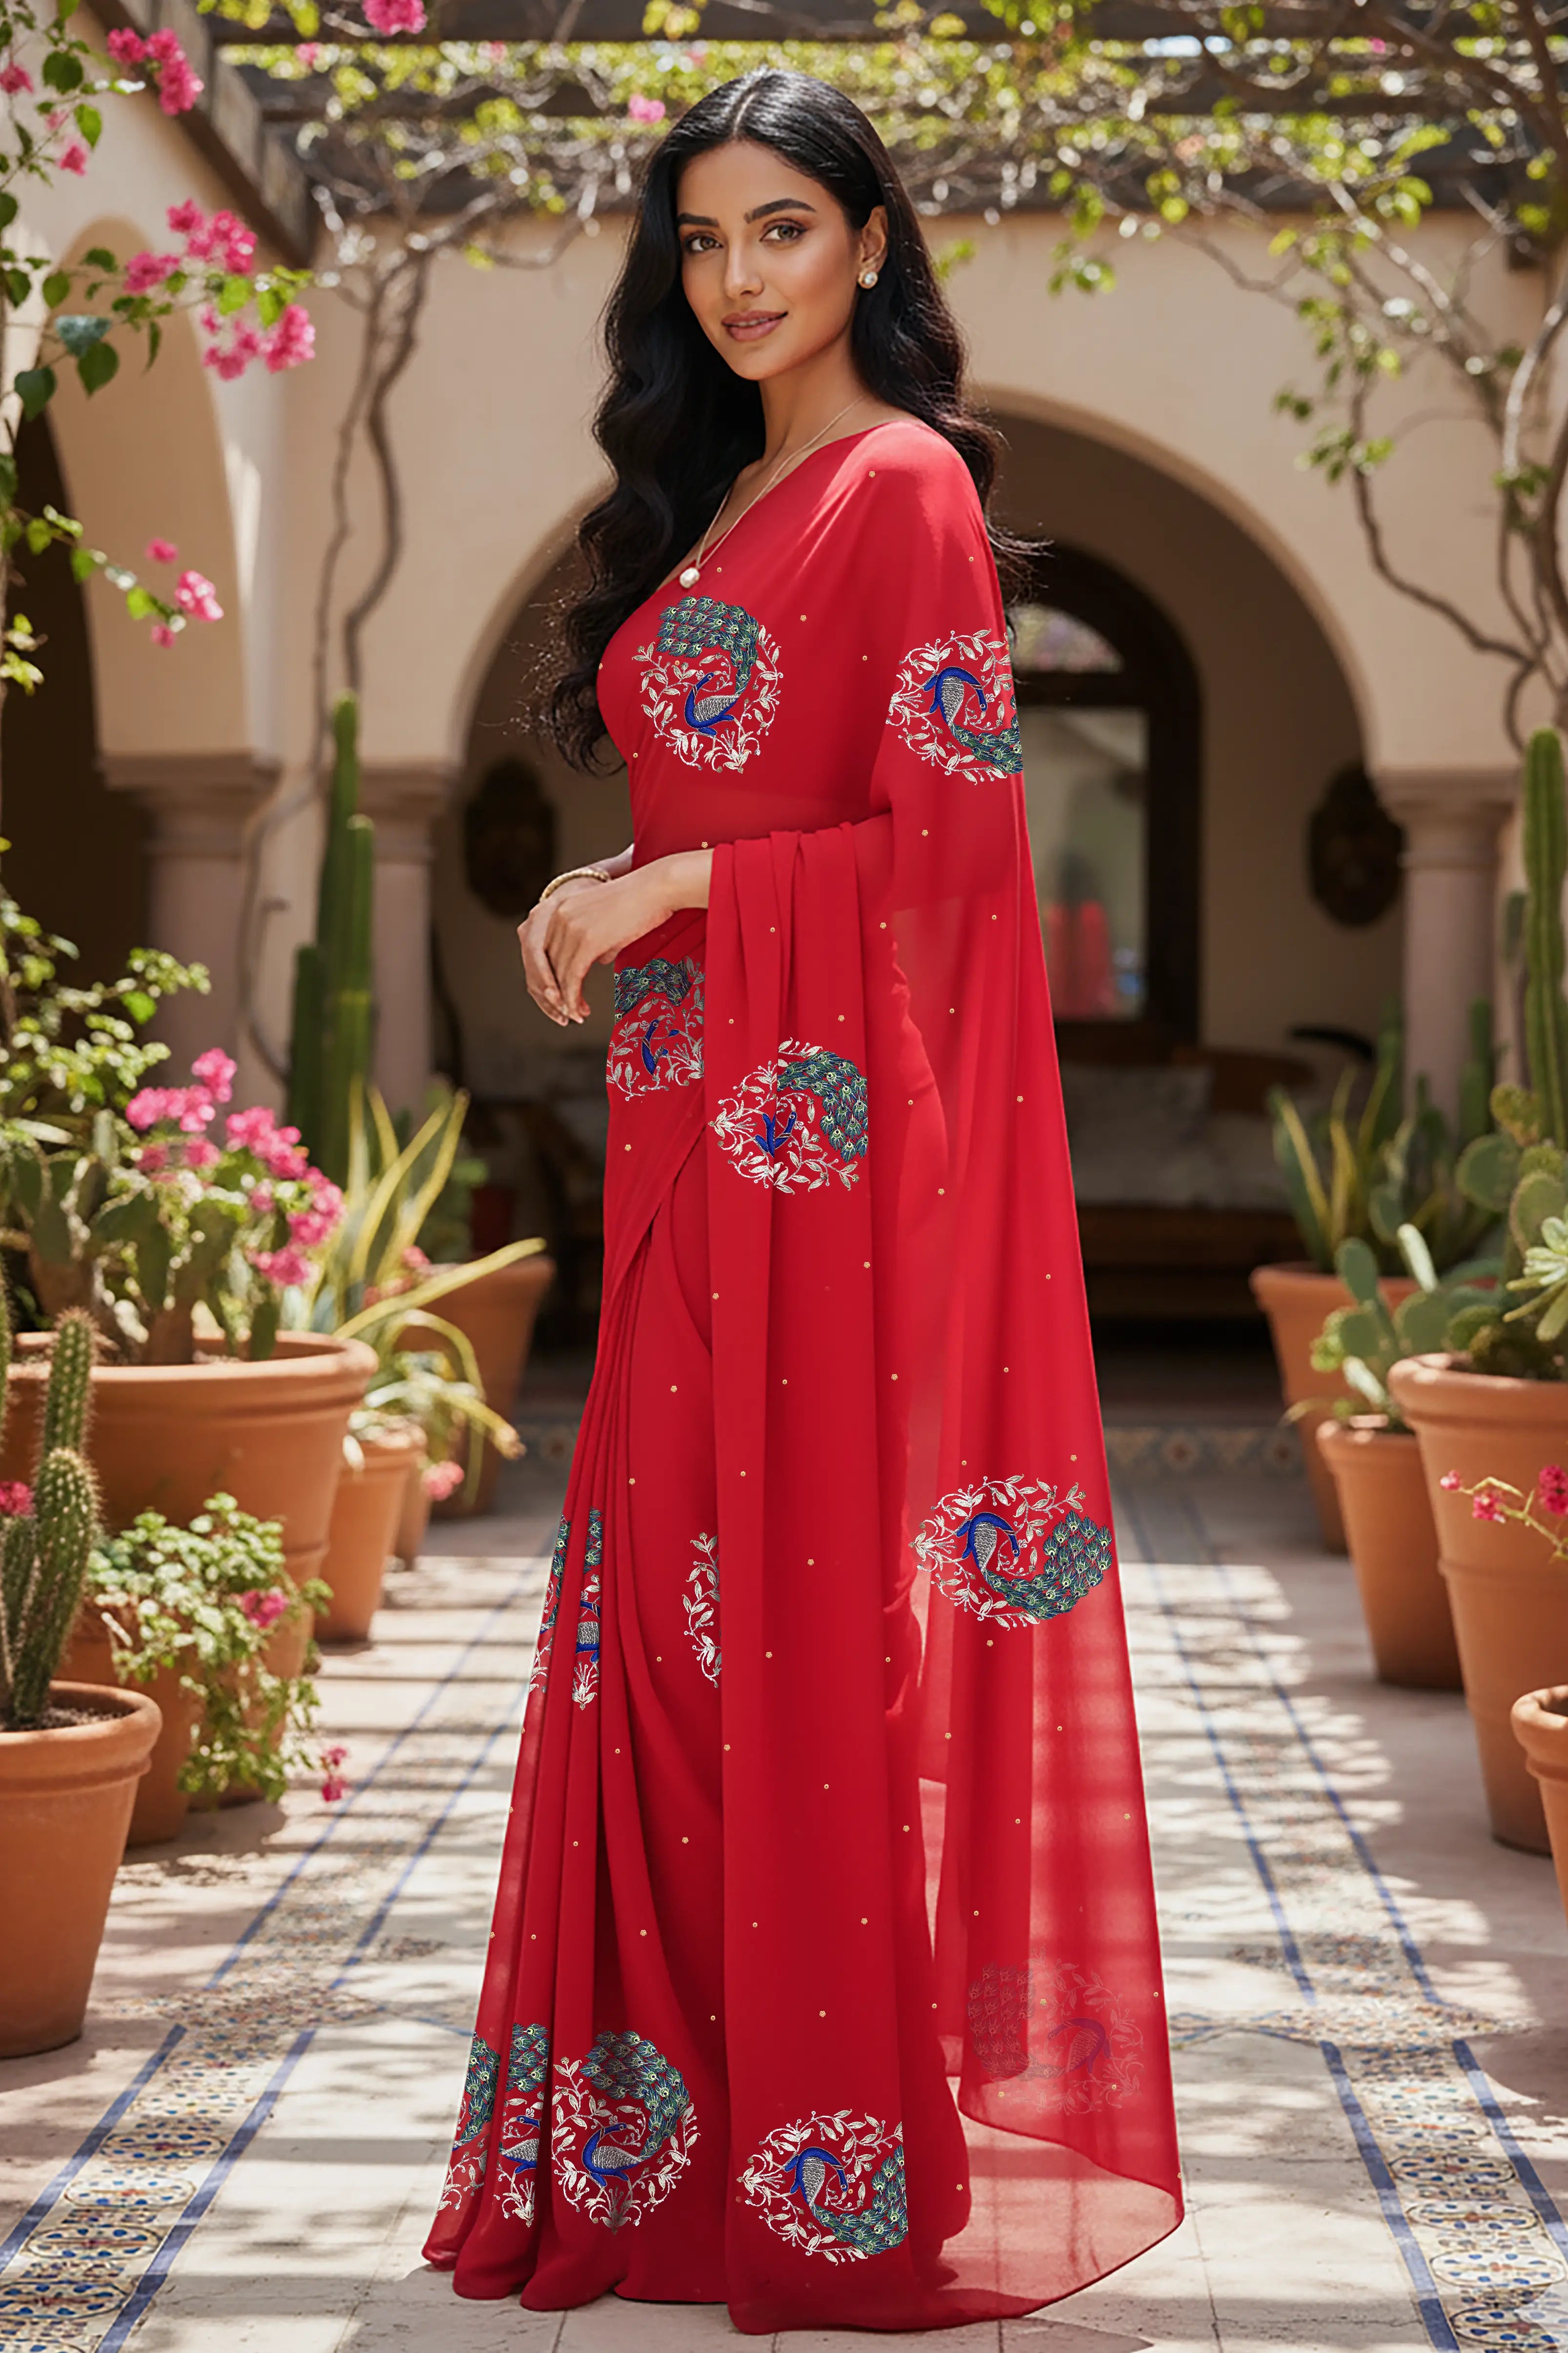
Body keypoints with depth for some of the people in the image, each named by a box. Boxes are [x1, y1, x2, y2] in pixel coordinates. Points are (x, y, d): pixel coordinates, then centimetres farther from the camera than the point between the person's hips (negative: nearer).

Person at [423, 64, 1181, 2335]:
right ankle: (677, 2116, 19)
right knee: (678, 1597, 9)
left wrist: (675, 890, -13)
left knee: (820, 1595, -5)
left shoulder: (902, 488, -7)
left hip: (832, 1116, -8)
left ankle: (849, 2156, 5)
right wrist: (620, 896, 8)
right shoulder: (718, 498, 19)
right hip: (702, 1109, 8)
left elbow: (950, 841, -13)